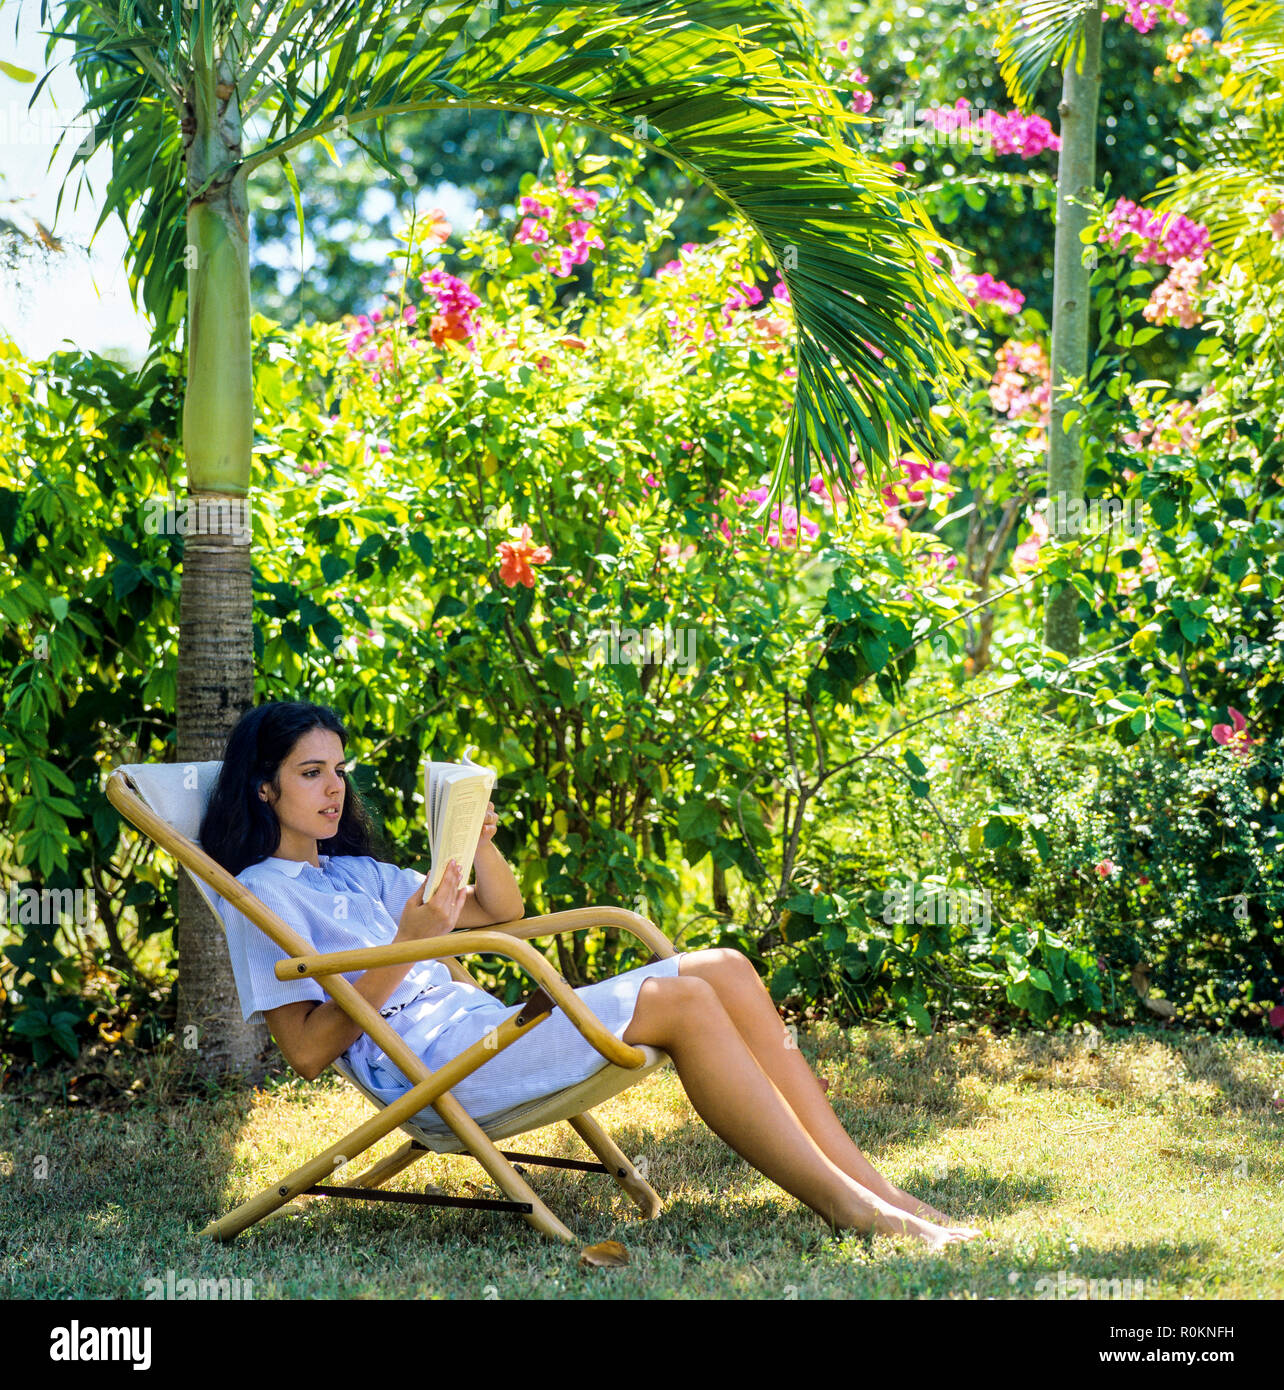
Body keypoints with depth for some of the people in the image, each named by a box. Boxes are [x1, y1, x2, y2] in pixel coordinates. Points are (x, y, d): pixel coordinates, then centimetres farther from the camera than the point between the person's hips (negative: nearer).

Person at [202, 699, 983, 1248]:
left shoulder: (354, 872, 26)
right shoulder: (262, 893, 1)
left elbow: (505, 911, 27)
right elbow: (309, 1050, -11)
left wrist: (475, 837, 7)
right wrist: (408, 943, -16)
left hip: (486, 1030, 9)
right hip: (435, 1069, -9)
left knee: (725, 972, -8)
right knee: (682, 1003, -25)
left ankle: (873, 1188, -13)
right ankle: (851, 1209, -24)